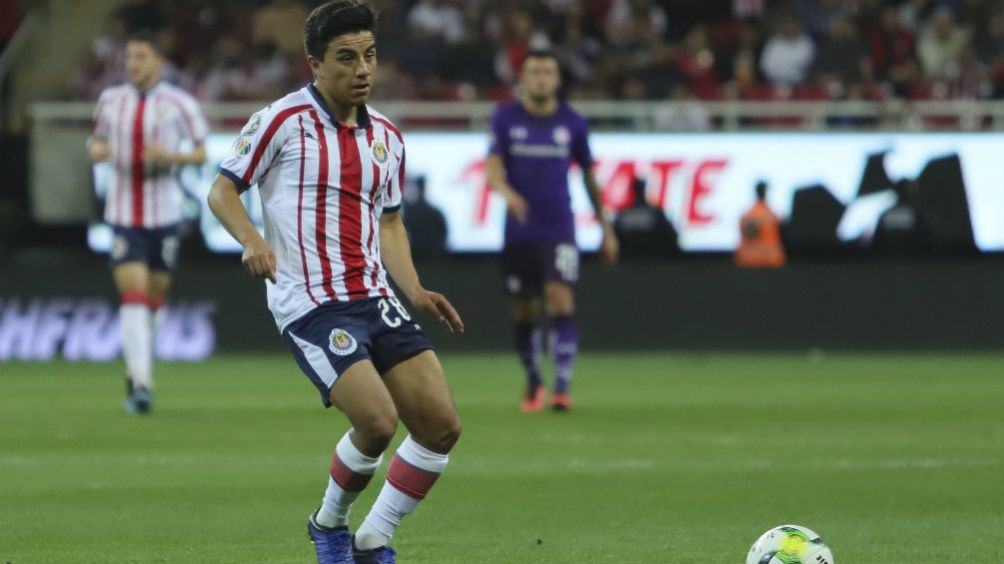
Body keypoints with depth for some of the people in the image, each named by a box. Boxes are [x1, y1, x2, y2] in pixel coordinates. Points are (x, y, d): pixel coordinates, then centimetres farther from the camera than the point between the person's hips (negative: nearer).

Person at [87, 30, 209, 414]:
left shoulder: (178, 104, -4)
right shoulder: (110, 100, 4)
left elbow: (201, 153, 0)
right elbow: (97, 141, 17)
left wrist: (170, 155, -20)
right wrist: (96, 151, -8)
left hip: (164, 212, 0)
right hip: (124, 213, 0)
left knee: (155, 294, 11)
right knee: (132, 295, -13)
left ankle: (137, 372, 32)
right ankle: (141, 383, -20)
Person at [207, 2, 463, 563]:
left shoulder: (386, 136, 14)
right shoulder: (282, 121, -5)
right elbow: (223, 190, 0)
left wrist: (415, 291, 8)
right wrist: (252, 239, -20)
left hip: (375, 299, 7)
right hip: (310, 303, -7)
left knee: (441, 425, -5)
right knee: (377, 421, -22)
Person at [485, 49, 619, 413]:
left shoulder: (573, 123, 4)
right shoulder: (506, 118, 2)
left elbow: (589, 174, 13)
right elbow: (492, 165, -9)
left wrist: (605, 227, 14)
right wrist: (505, 191, -32)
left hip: (558, 229, -1)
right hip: (519, 230, 1)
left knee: (560, 299, -18)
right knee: (524, 312, 7)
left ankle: (562, 387, -20)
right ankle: (533, 381, 29)